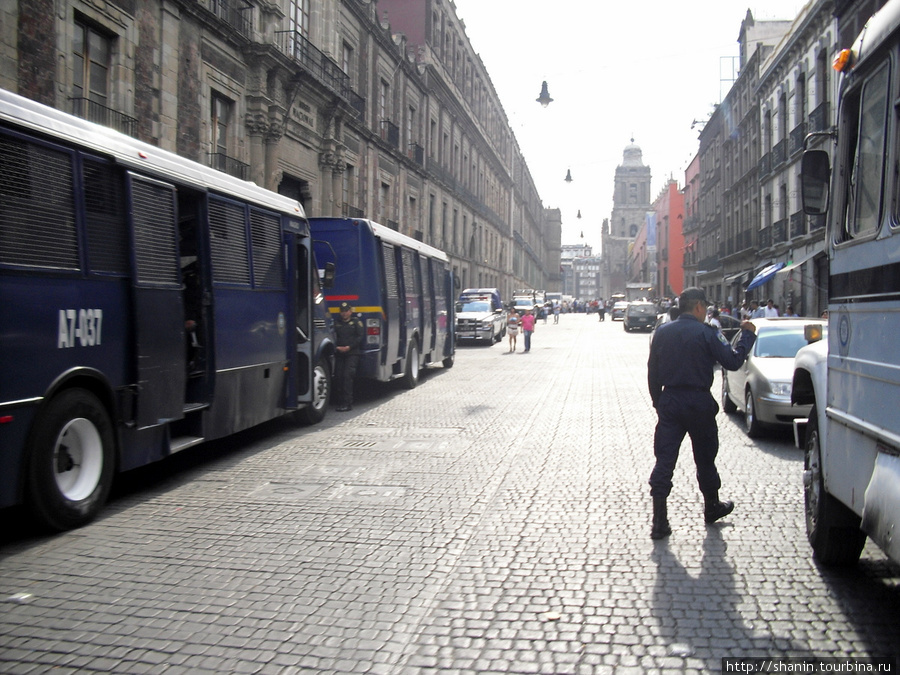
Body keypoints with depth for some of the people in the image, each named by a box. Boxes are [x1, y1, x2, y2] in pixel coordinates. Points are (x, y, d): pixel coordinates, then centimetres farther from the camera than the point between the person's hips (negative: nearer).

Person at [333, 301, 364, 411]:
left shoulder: (356, 321, 7)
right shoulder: (337, 323, 17)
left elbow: (360, 336, -2)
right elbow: (333, 337, 10)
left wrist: (349, 347, -10)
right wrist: (337, 347, -9)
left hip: (352, 353, -4)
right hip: (339, 354, 4)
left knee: (347, 376, -15)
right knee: (338, 377, -2)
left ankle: (347, 403, -15)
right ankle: (339, 402, 8)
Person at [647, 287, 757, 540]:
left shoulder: (662, 332, 4)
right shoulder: (706, 333, -11)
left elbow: (652, 372, 7)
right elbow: (733, 362, -9)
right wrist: (747, 335, 4)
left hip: (669, 402, 3)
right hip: (698, 403, -3)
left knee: (664, 459, 0)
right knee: (705, 457, 16)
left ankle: (659, 521, -5)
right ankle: (712, 507, 35)